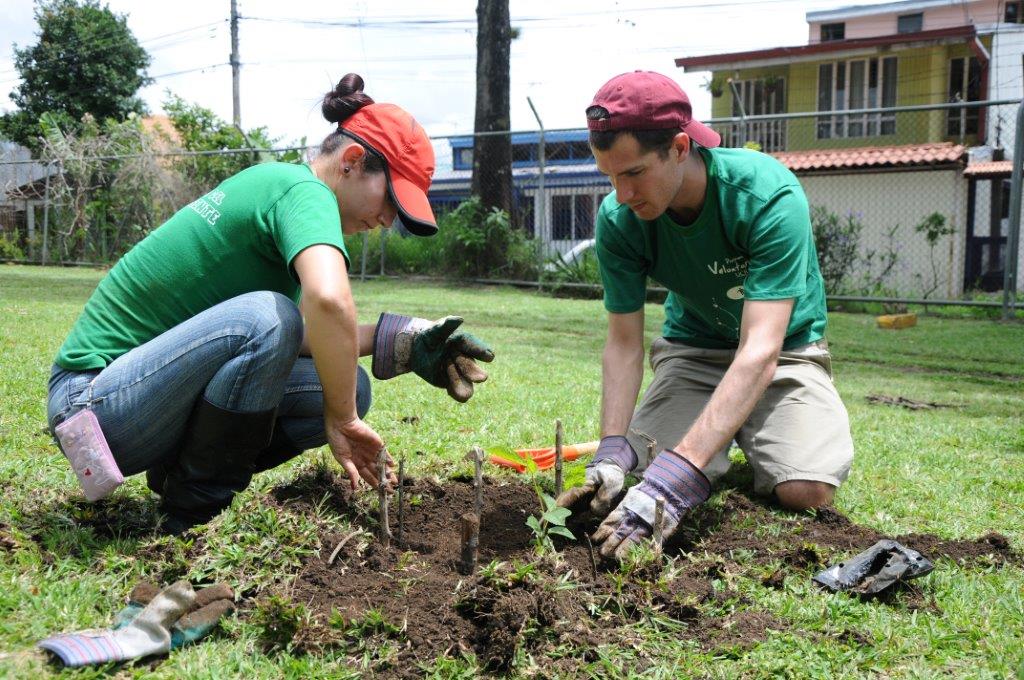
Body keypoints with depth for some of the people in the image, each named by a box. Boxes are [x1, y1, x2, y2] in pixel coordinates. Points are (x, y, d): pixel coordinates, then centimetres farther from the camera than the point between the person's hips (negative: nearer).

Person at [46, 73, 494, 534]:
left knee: (348, 387, -1)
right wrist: (340, 419, -26)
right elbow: (329, 300, -39)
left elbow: (296, 335, 6)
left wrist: (401, 344, -1)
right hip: (93, 404, -9)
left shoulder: (270, 183, 10)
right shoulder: (303, 189, -18)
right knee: (262, 317, -32)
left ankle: (179, 472, 9)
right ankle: (194, 513, -14)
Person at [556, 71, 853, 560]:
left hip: (785, 351, -3)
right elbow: (624, 343, -13)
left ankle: (752, 443, 11)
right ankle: (727, 436, 15)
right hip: (693, 349, 3)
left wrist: (678, 474, -47)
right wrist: (612, 452, -30)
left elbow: (760, 351, -38)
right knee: (636, 477, -19)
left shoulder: (769, 195, -31)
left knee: (806, 490, -26)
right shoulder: (618, 221, -18)